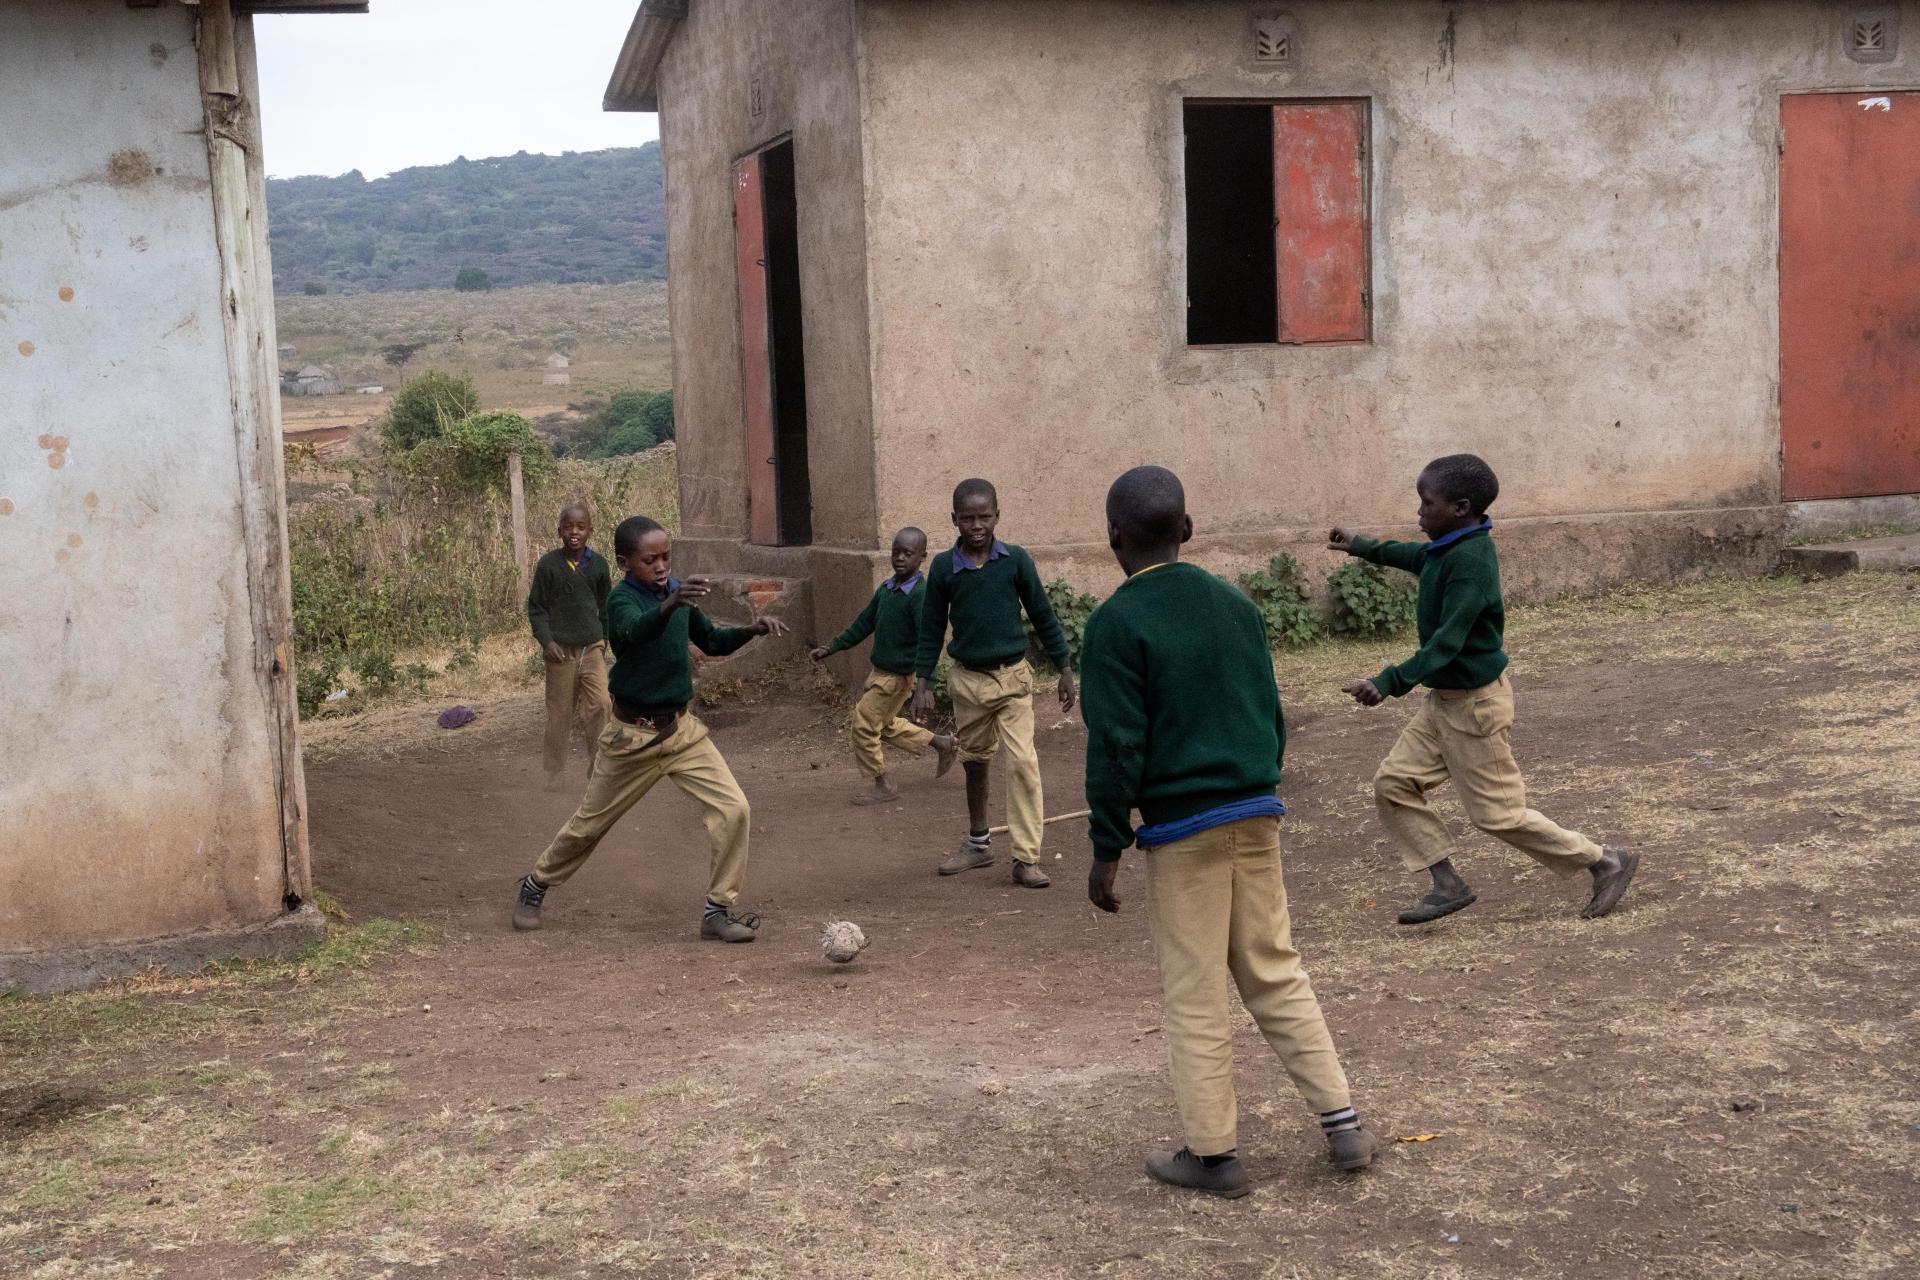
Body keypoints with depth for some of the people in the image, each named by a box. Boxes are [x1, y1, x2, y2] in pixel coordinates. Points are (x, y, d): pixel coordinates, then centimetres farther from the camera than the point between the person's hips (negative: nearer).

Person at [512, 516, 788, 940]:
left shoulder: (678, 593, 0)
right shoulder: (622, 599, -19)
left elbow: (711, 641, 15)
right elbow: (636, 631, -43)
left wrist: (752, 630, -2)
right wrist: (668, 606, -63)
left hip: (681, 728, 5)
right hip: (633, 735, -5)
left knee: (734, 810, -10)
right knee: (589, 823, 12)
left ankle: (718, 909, 2)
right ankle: (535, 886, 37)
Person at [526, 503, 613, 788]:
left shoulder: (598, 564, 2)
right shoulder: (548, 564, -5)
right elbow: (536, 608, 0)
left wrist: (605, 637, 13)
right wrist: (547, 641, -10)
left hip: (592, 647, 2)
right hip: (561, 650, -2)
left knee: (601, 703, -14)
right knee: (560, 713, 5)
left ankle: (596, 761, 3)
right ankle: (554, 772, 19)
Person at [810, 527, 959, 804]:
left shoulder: (920, 594, -21)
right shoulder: (886, 589, 5)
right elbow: (864, 623, 15)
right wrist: (831, 648, 15)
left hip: (899, 676, -9)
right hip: (880, 671, 9)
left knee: (864, 722, -2)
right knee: (885, 724, 22)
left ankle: (883, 786, 13)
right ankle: (942, 744, 35)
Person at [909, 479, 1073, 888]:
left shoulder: (1016, 560, -6)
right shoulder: (943, 567, -3)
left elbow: (1043, 616, 2)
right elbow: (931, 629, 4)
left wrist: (1064, 669, 3)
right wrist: (923, 684, 1)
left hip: (1012, 677, -2)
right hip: (967, 679, 2)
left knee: (1023, 764, -10)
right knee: (974, 762, 16)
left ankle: (1027, 858, -7)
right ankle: (978, 843, 33)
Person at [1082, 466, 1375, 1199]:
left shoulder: (1117, 624, -11)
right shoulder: (1236, 606, 8)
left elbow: (1115, 748, -14)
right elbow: (1272, 717, 14)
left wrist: (1106, 850, -7)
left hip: (1182, 831, -6)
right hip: (1256, 815, 6)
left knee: (1195, 997, 5)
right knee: (1277, 974, 16)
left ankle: (1213, 1154, 14)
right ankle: (1342, 1125, 16)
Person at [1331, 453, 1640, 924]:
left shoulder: (1469, 560, -25)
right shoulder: (1447, 550, 4)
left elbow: (1448, 641, -32)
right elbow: (1417, 556, 30)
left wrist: (1391, 682, -39)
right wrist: (1362, 547, 37)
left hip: (1474, 703, -10)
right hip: (1443, 699, 10)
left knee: (1499, 813, -1)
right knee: (1393, 784, 6)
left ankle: (1606, 863, 14)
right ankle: (1448, 885, 12)